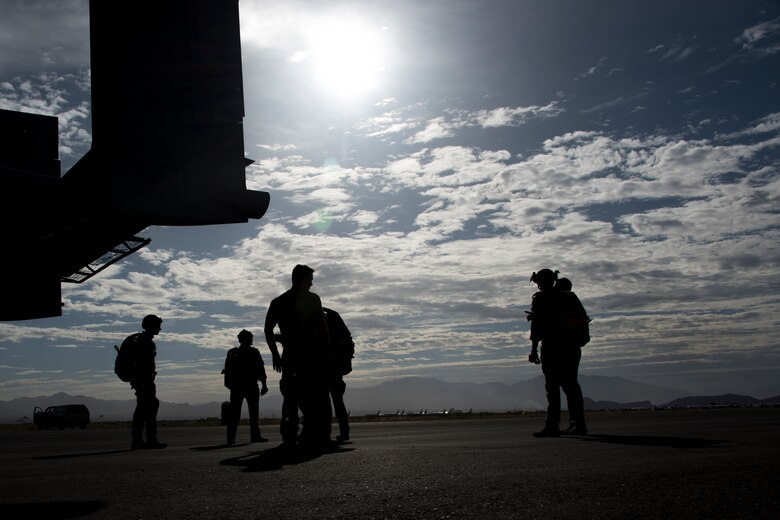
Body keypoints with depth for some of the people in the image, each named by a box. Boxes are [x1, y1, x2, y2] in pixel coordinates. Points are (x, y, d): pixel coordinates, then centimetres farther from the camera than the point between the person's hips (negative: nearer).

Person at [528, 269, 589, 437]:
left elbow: (536, 325, -10)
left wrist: (534, 349, -10)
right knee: (571, 383, 11)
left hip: (551, 346, -5)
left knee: (552, 385, -5)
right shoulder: (569, 296, 14)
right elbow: (583, 318, 15)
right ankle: (579, 424, 12)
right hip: (572, 346, 6)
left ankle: (552, 425, -10)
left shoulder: (540, 299, -3)